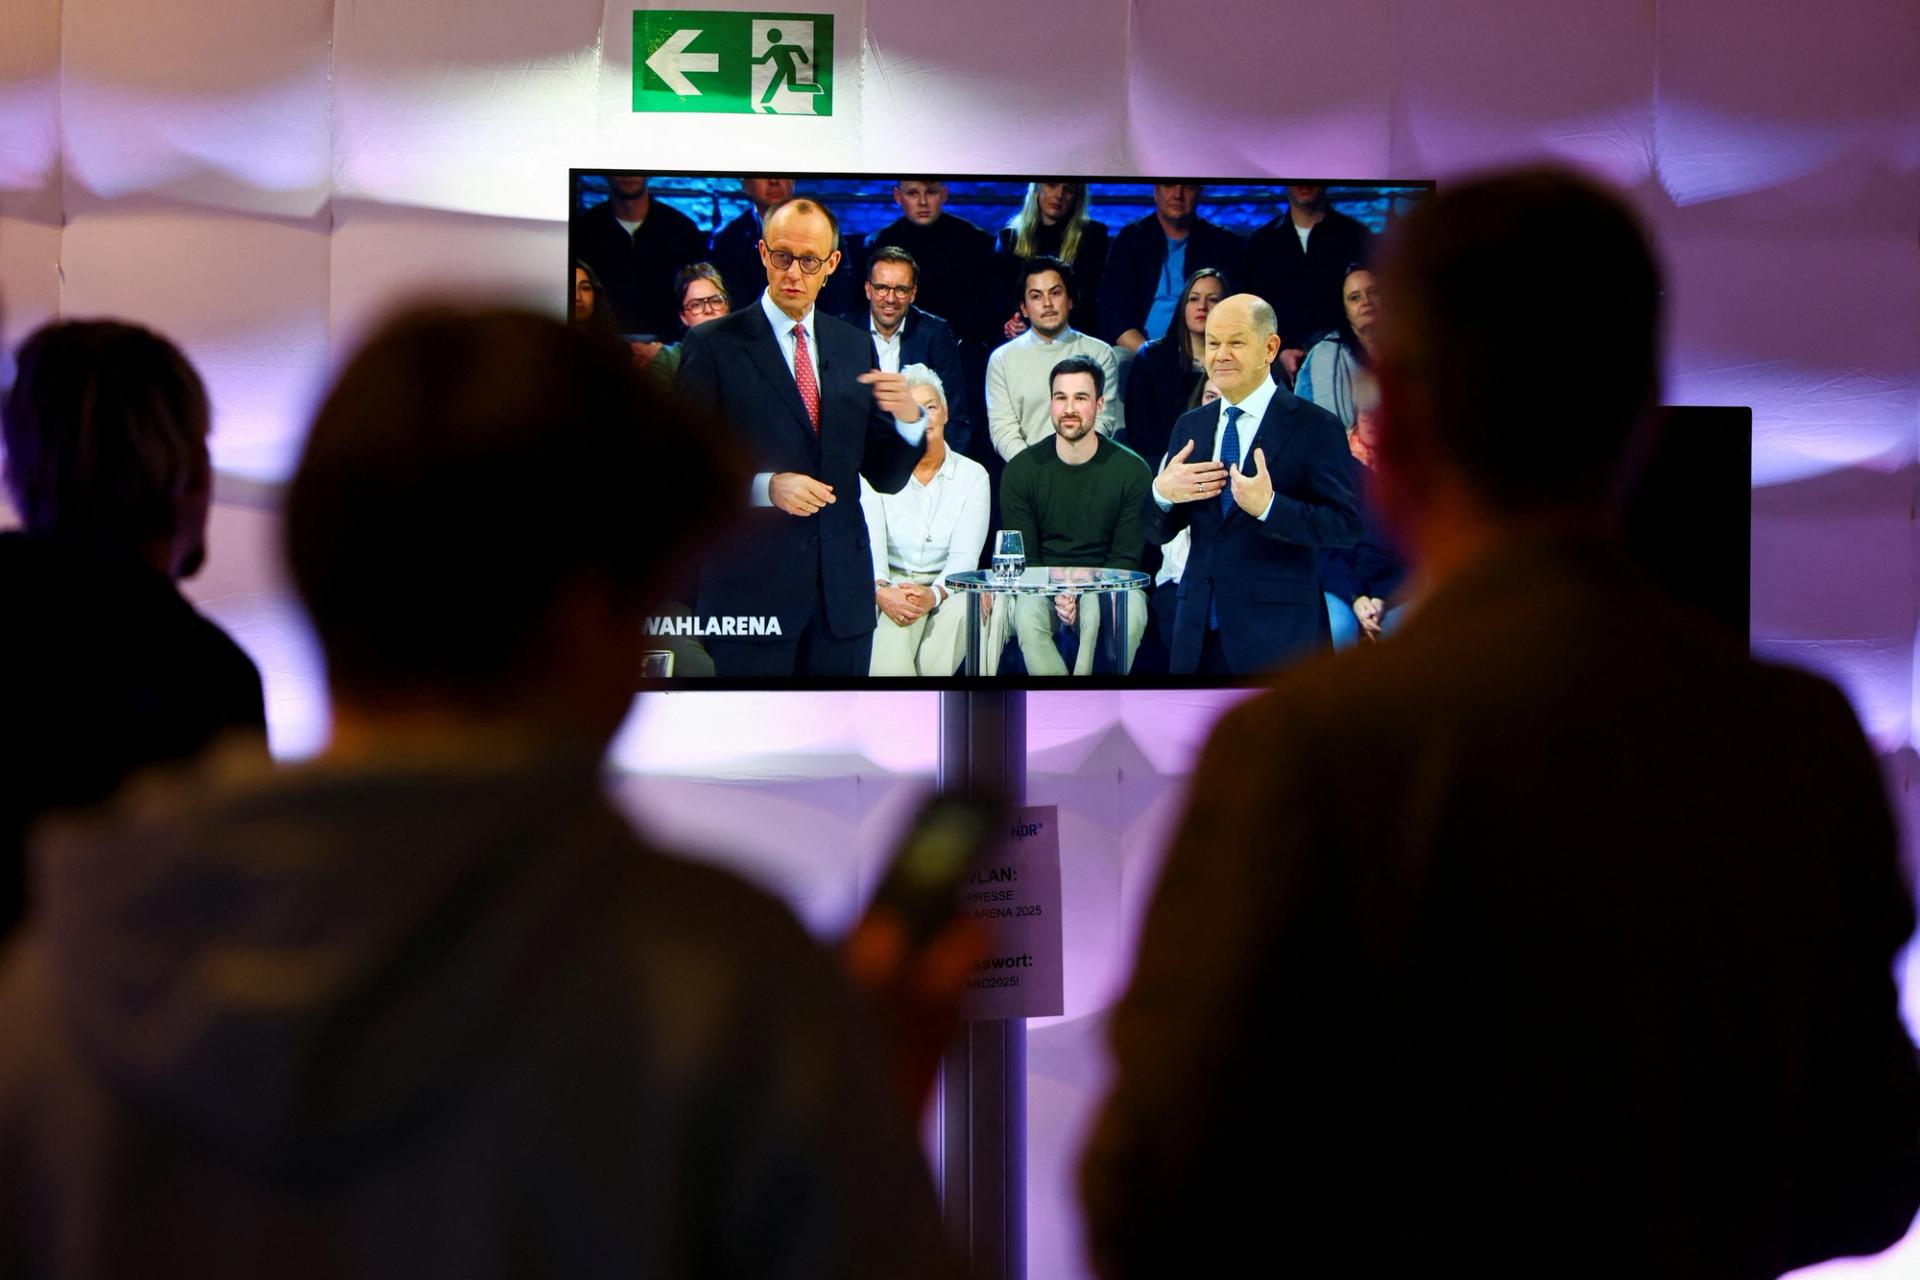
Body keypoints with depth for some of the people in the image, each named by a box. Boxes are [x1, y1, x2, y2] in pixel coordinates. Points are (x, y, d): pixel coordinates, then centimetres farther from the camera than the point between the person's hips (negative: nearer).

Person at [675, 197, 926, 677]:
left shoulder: (855, 346, 12)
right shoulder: (713, 345, -1)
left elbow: (885, 476, 12)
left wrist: (908, 417, -8)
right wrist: (764, 486, -21)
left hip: (843, 595, 4)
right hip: (750, 592, -4)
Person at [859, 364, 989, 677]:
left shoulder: (972, 475, 7)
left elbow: (965, 554, -5)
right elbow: (869, 542, -8)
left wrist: (934, 595, -27)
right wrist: (880, 591, -30)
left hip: (946, 590, 1)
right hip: (889, 590, -1)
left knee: (961, 609, -35)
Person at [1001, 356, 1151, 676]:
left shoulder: (1132, 470, -1)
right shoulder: (1021, 469, 1)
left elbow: (1126, 557, 1)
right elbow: (1023, 557, 2)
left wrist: (1088, 588, -19)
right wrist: (1056, 594, -19)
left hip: (1107, 583, 0)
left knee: (1130, 614, -35)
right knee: (1027, 614, -35)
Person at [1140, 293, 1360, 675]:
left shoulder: (1316, 427, -5)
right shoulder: (1190, 427, 12)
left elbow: (1345, 525, -12)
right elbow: (1159, 532, 12)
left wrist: (1268, 507, -25)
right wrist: (1161, 493, -11)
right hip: (1199, 631, 5)